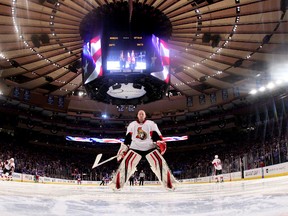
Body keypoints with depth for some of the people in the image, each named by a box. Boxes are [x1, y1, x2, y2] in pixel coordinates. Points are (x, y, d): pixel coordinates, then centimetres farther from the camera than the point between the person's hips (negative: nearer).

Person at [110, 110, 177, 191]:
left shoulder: (151, 123, 7)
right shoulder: (132, 125, 12)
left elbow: (156, 134, -1)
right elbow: (128, 137, 12)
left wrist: (160, 142, -18)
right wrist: (123, 148, 5)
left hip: (150, 147, -1)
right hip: (135, 147, 1)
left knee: (160, 162, -15)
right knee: (126, 162, -16)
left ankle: (168, 183, -8)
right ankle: (118, 184, -9)